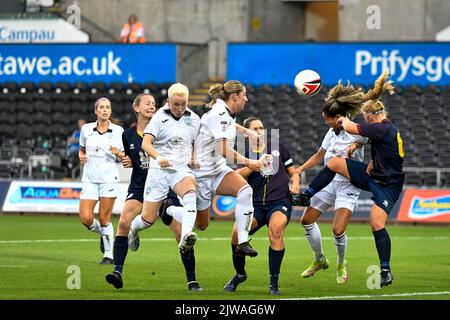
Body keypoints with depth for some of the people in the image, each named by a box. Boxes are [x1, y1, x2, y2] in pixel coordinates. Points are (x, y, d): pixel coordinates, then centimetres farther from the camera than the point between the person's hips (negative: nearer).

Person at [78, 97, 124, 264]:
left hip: (109, 178, -2)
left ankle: (109, 254, 11)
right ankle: (102, 233, 24)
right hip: (90, 179, 2)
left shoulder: (118, 130, 1)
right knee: (86, 219, -9)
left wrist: (118, 153, -13)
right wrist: (81, 157, 0)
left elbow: (124, 156, 8)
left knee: (104, 219, -3)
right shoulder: (86, 129, 6)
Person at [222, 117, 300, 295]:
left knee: (276, 229, -33)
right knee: (238, 231, -25)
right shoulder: (245, 157, 13)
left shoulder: (277, 148, 16)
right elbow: (237, 176, -7)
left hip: (280, 202, -1)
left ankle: (274, 284, -24)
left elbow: (293, 173, 20)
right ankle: (240, 274, 4)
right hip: (256, 204, 1)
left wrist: (295, 184, -1)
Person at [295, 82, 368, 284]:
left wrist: (356, 145, -21)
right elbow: (319, 156, 21)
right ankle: (319, 260, 25)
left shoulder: (355, 133, -14)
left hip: (348, 186, -7)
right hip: (329, 182, 7)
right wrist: (299, 170, 15)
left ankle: (341, 264, 12)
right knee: (307, 220, 6)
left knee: (338, 230, -18)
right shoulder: (331, 133, 7)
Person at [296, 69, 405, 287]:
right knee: (335, 163, 5)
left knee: (377, 223, -16)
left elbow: (350, 128, -21)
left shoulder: (382, 129, -26)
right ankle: (306, 196, 18)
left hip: (387, 185, -10)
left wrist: (344, 120, 1)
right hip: (373, 176, 10)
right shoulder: (386, 127, 4)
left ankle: (386, 271, -6)